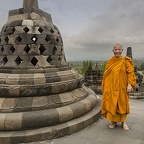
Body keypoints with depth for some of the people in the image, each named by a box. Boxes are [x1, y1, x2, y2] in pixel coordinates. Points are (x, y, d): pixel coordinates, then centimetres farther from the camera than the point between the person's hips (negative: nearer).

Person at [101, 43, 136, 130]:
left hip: (122, 87, -2)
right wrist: (106, 87, 5)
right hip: (111, 87, 2)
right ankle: (114, 121, 25)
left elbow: (130, 73, -5)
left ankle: (123, 122, 27)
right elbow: (106, 75, 6)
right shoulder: (109, 62, 3)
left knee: (122, 104, 10)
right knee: (112, 104, 8)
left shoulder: (125, 61, -3)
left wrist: (130, 84, -15)